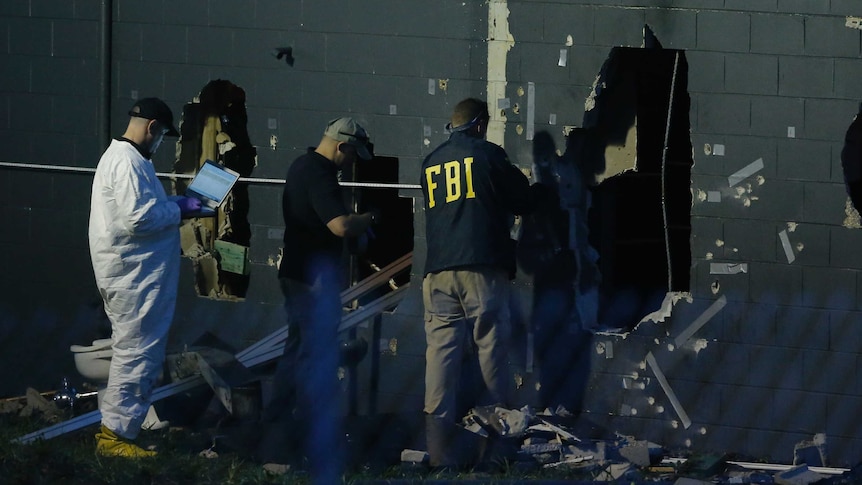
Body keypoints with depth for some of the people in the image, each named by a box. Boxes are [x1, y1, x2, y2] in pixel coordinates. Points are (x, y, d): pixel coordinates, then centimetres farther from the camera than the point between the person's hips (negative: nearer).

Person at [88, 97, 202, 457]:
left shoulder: (118, 156, 15)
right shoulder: (129, 163, -19)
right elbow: (138, 219, -26)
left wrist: (171, 204, 10)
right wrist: (178, 209, -13)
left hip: (130, 275, 11)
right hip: (134, 276, -11)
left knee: (134, 352, 18)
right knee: (137, 354, -6)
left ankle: (114, 426, 23)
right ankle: (116, 435, -4)